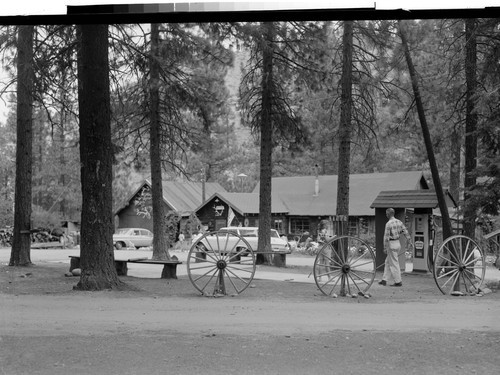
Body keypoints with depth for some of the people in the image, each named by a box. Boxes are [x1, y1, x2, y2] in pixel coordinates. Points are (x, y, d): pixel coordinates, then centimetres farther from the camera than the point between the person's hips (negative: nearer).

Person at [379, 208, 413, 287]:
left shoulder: (388, 224, -17)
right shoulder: (399, 222, 6)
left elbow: (386, 237, -17)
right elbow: (405, 231, 7)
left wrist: (385, 248, -13)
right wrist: (409, 241, 16)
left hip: (391, 244, -8)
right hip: (398, 243, 8)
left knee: (394, 264, -1)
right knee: (388, 262, 15)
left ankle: (398, 282, 2)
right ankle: (384, 280, 19)